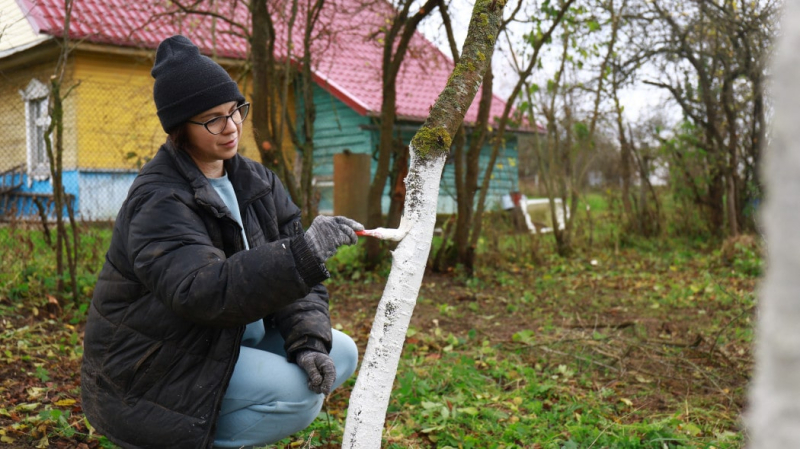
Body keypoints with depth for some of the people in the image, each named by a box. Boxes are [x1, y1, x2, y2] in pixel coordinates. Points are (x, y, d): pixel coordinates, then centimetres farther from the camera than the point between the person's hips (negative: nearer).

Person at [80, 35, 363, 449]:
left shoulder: (256, 182, 2)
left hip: (231, 342, 8)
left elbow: (288, 274, -1)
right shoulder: (159, 202, -22)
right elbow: (204, 291, -37)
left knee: (340, 354, 2)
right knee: (300, 395, -22)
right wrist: (305, 253, -45)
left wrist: (310, 340, -18)